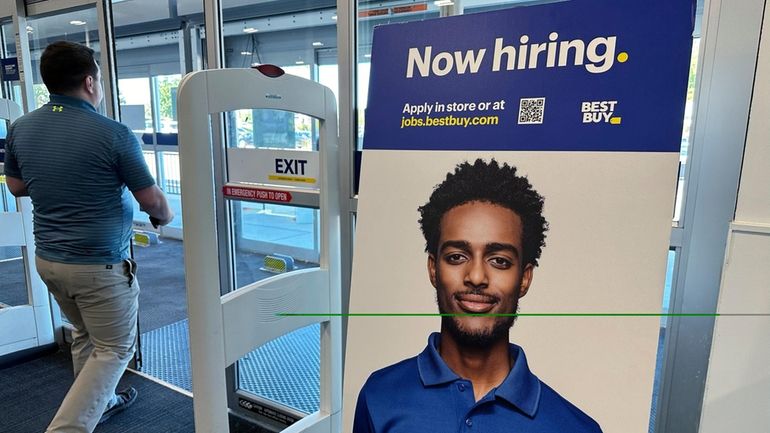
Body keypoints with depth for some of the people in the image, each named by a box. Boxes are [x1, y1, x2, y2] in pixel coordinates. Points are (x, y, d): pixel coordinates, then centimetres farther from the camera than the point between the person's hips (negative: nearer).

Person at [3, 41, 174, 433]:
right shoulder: (113, 134, -18)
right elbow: (151, 200, -12)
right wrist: (165, 216, 10)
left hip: (47, 258, 7)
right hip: (100, 264, -7)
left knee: (85, 335, 26)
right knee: (115, 348, 9)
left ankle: (100, 401, 42)